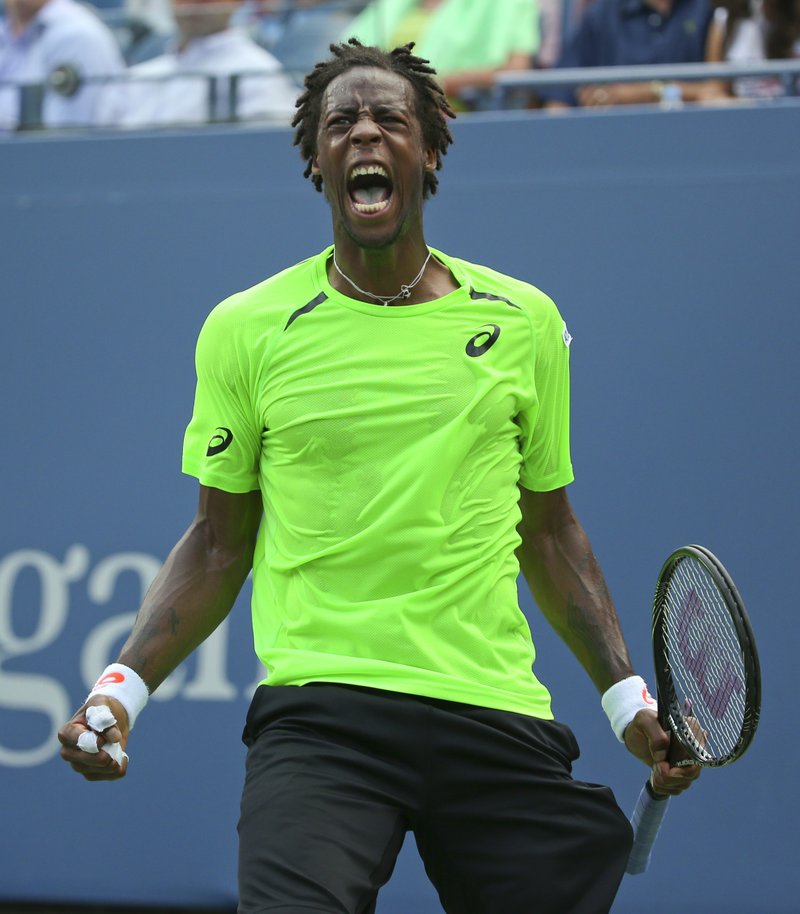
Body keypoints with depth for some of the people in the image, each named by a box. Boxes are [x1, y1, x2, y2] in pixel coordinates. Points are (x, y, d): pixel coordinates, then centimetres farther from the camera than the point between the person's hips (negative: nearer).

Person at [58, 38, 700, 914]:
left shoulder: (524, 322, 9)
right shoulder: (245, 330, 5)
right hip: (318, 710, -3)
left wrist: (626, 695, 11)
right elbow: (218, 543, 11)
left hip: (499, 719, 3)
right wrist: (122, 684, -2)